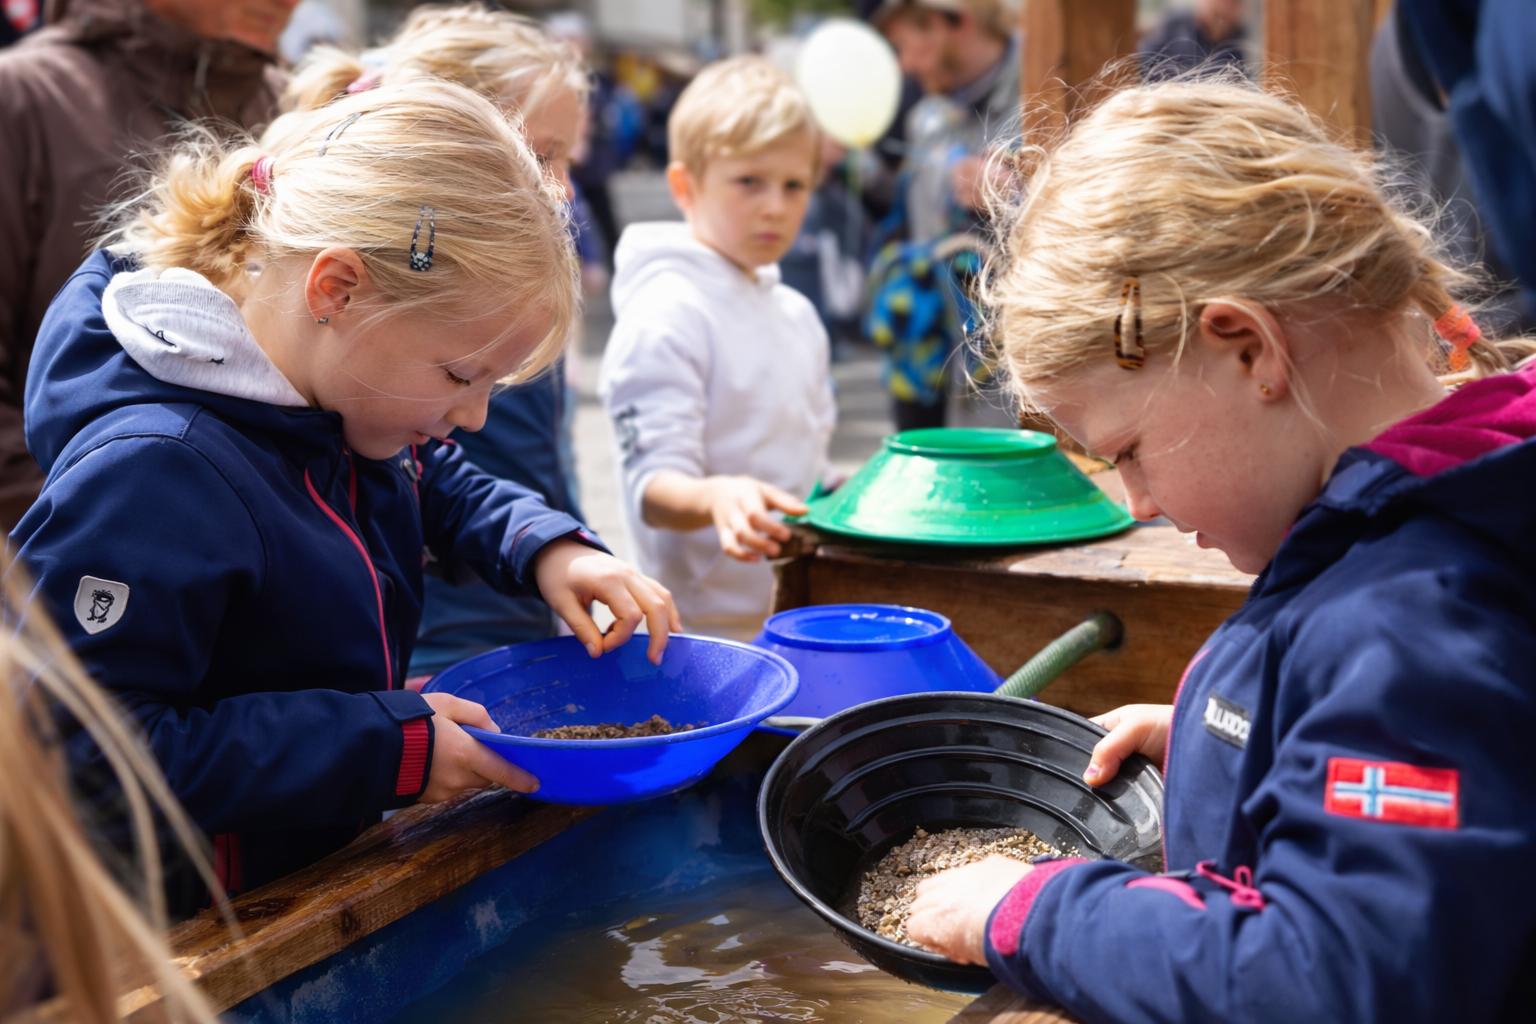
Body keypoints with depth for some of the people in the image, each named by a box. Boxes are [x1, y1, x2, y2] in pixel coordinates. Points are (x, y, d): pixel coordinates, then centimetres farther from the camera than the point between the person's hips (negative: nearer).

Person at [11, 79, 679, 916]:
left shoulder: (348, 401, 2)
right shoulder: (153, 474, -27)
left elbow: (444, 488, 23)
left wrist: (547, 550, 2)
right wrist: (384, 747, -24)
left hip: (332, 865, 8)